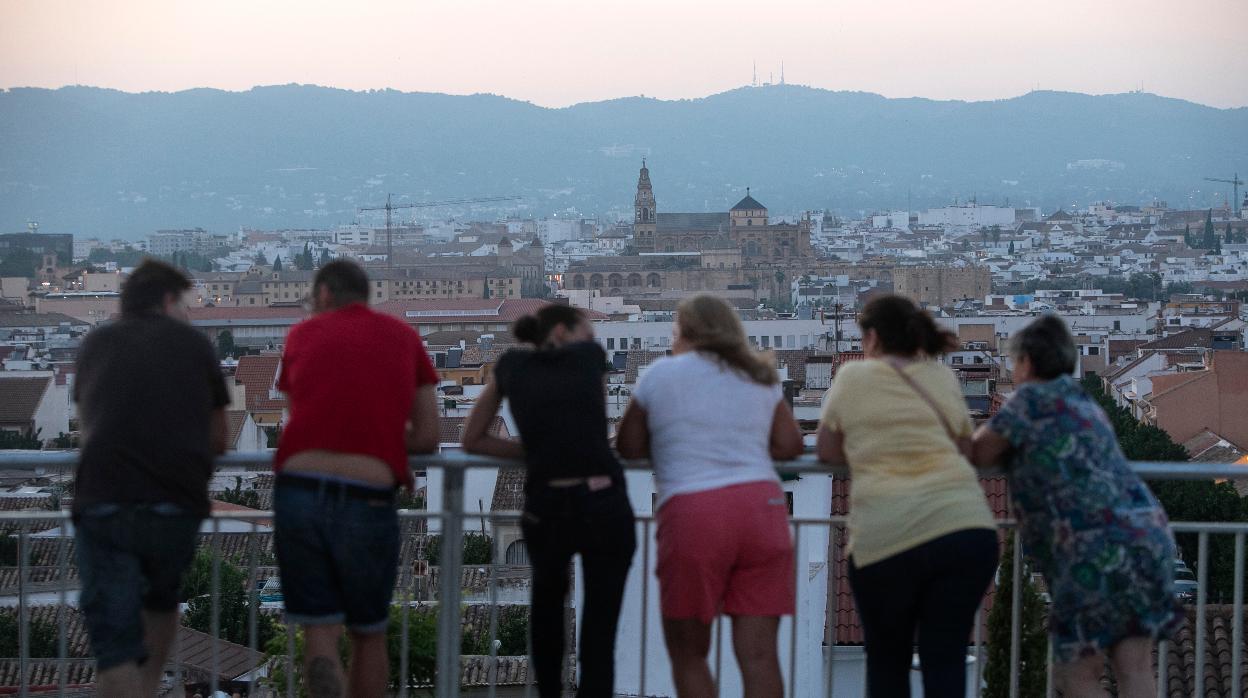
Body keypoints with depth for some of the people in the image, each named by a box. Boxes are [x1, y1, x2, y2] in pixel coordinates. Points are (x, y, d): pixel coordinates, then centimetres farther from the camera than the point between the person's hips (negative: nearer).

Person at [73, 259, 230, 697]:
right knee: (160, 597, 30)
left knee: (115, 644, -1)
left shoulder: (96, 343, 18)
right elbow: (218, 441, 21)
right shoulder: (193, 342, 14)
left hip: (102, 504, 0)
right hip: (178, 505, 1)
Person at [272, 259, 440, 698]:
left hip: (298, 488, 0)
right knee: (368, 635, 17)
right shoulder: (404, 338, 12)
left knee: (320, 632, 4)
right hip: (368, 500, 0)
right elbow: (428, 437, 10)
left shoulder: (302, 334, 13)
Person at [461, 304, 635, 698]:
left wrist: (536, 453, 16)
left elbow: (473, 440, 20)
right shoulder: (590, 355, 11)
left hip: (545, 512, 2)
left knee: (548, 600, 31)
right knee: (599, 629, 6)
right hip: (605, 507, -2)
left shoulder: (513, 366, 14)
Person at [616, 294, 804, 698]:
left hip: (692, 512, -3)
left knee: (688, 653, 9)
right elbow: (790, 445, 15)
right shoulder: (760, 376, 18)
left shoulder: (661, 373, 8)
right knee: (758, 653, 1)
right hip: (762, 504, 3)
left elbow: (628, 447, 10)